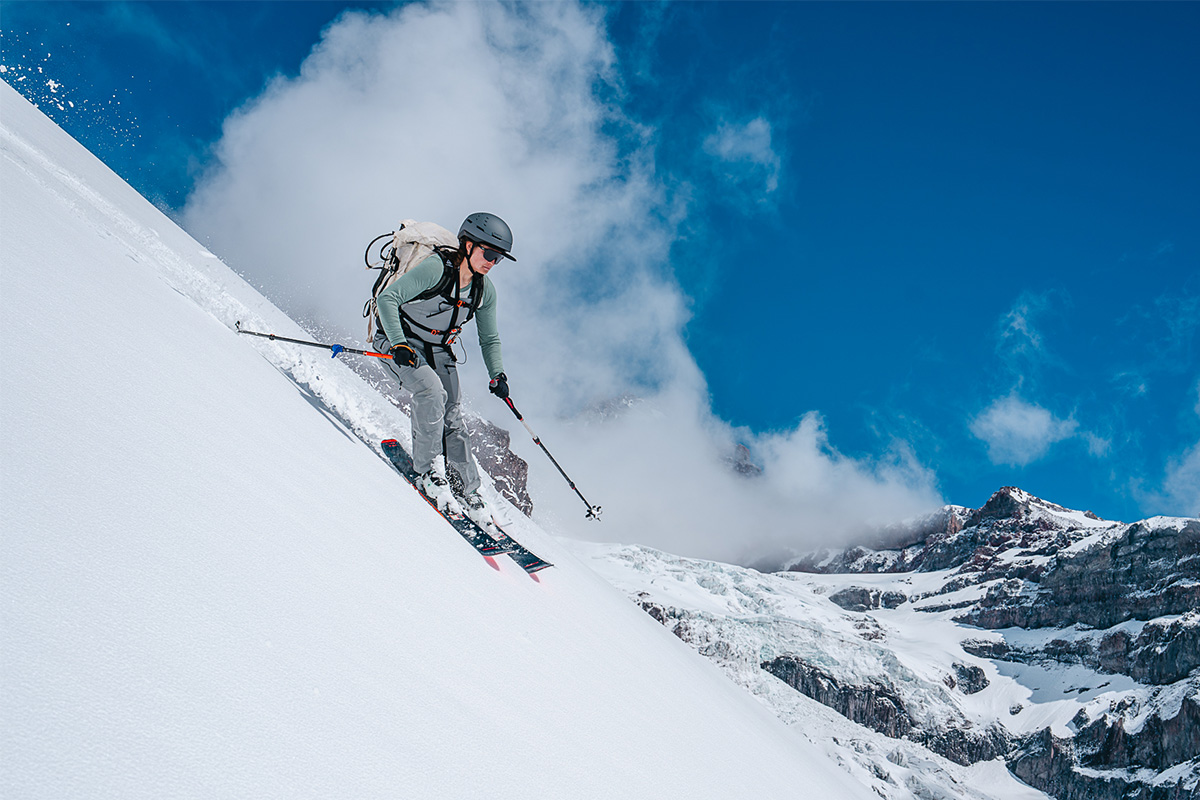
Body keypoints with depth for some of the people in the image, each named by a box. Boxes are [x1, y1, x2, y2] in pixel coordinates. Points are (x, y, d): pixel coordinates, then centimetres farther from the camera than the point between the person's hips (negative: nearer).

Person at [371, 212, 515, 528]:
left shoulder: (485, 290, -4)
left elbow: (489, 339, 9)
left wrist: (497, 375, -4)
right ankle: (425, 470, -18)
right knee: (431, 389, -30)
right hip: (400, 341, -5)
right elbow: (387, 298, -27)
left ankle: (467, 491, 5)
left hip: (439, 351, 6)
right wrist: (398, 345, -37)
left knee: (452, 418, -5)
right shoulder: (436, 268, -24)